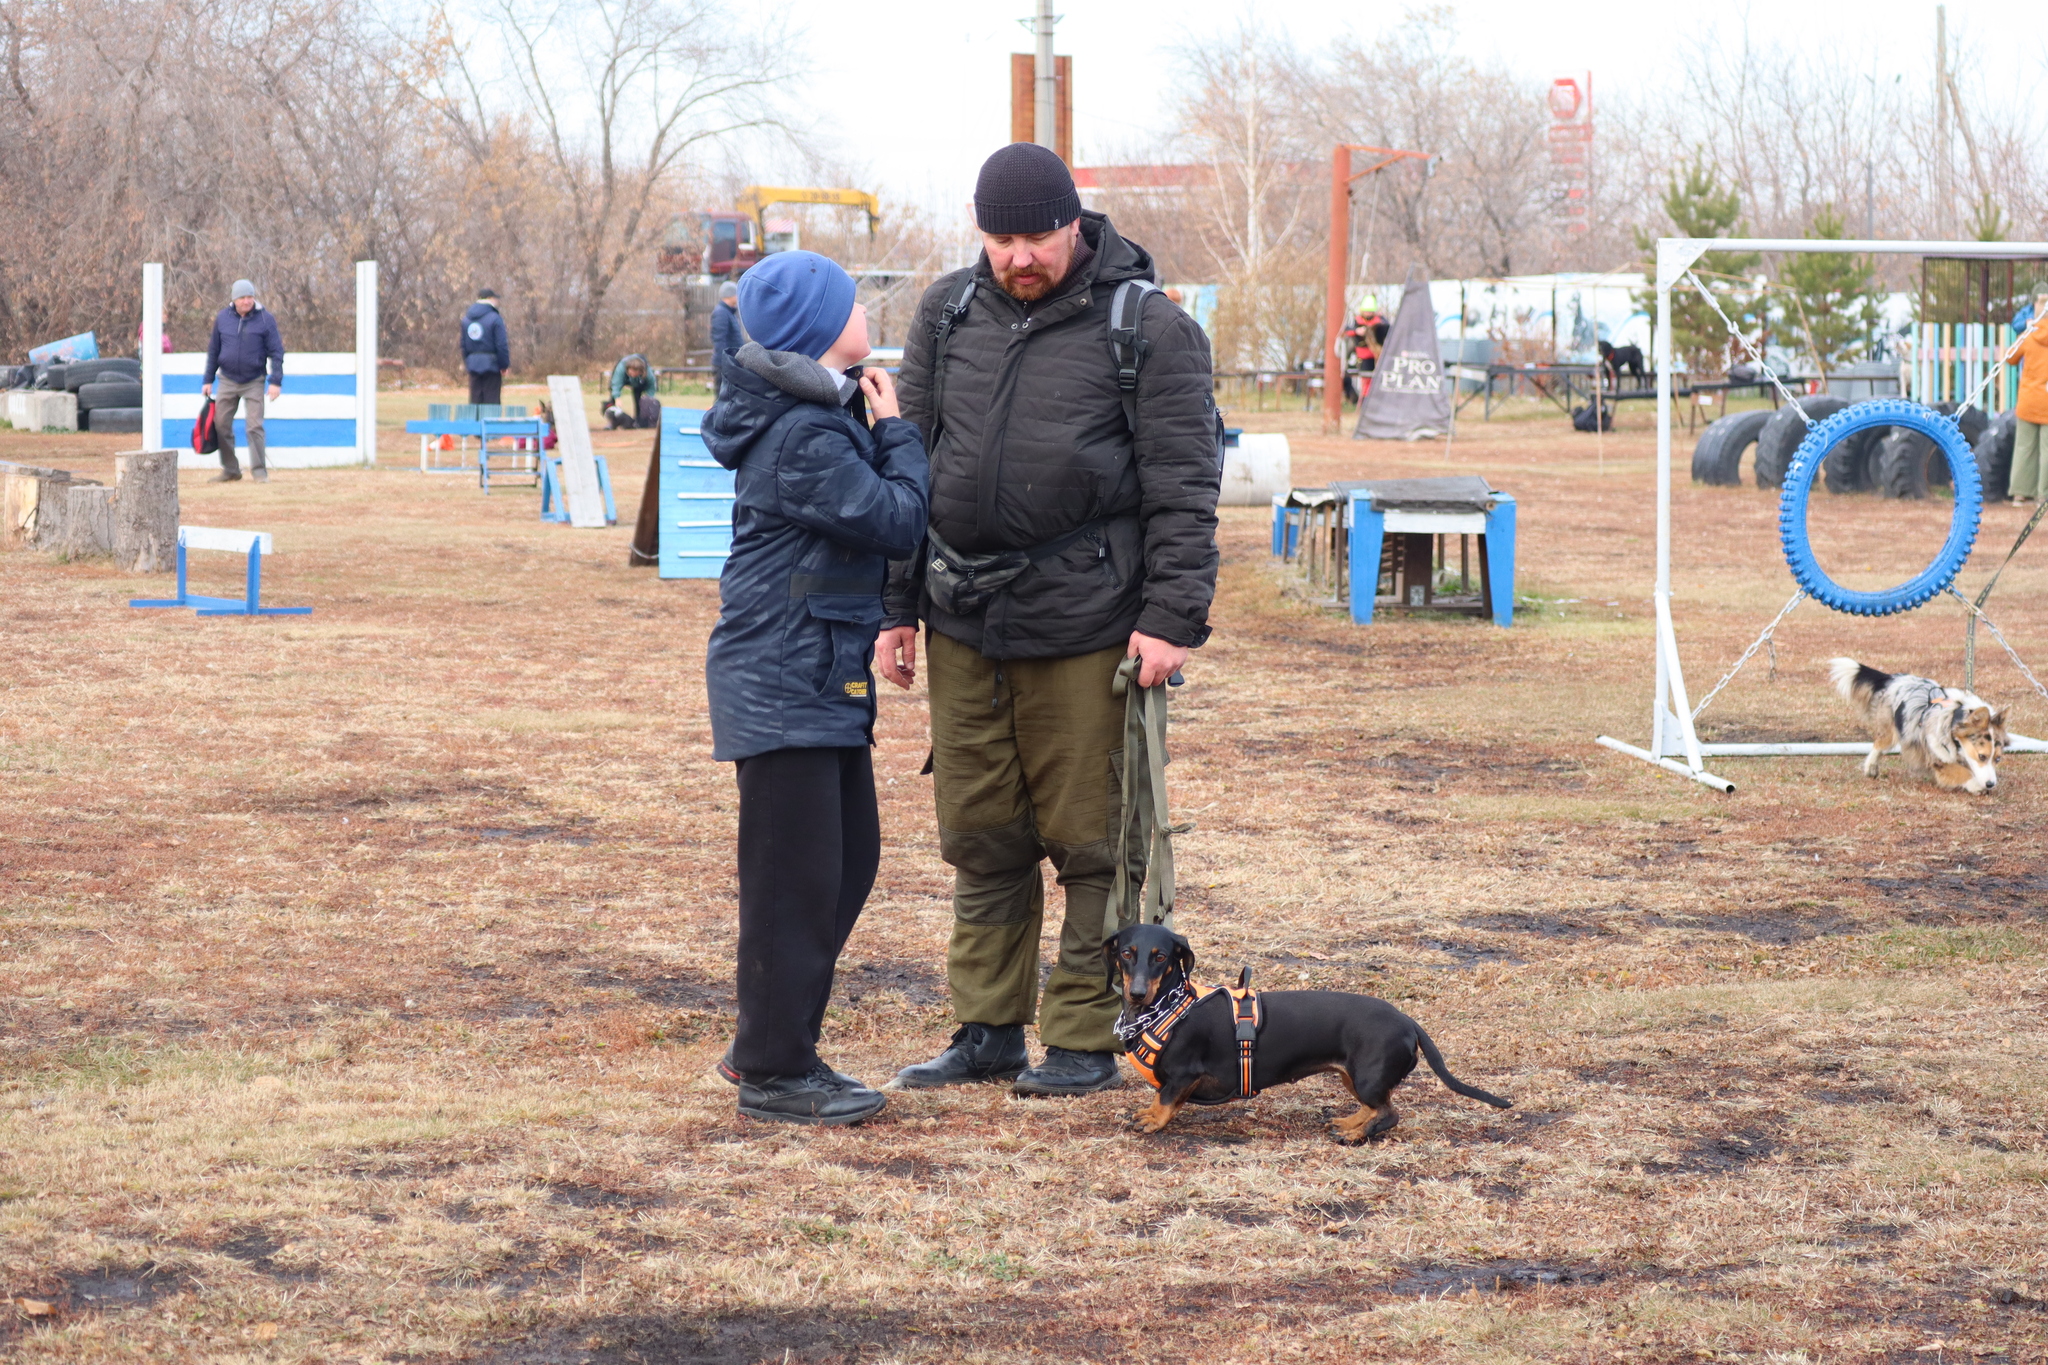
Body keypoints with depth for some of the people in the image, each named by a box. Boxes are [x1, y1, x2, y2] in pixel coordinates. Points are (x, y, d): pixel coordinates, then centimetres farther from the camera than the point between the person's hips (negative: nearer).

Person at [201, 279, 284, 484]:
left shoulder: (265, 319, -5)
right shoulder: (223, 318, 3)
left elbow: (276, 352, -4)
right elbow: (213, 351, 12)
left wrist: (276, 381, -11)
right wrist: (208, 380, 11)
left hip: (254, 381, -3)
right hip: (228, 380, 3)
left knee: (255, 426, -9)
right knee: (221, 425, 3)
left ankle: (259, 471, -3)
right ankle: (230, 470, 12)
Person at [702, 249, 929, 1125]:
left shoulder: (817, 418, 13)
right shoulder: (804, 438, -19)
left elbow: (879, 518, 17)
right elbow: (896, 521, -18)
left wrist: (884, 433, 5)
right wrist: (896, 431, -8)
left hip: (824, 680, 11)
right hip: (784, 683, -11)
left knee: (850, 857, 16)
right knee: (797, 877, -5)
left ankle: (773, 1044, 24)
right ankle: (774, 1073, 3)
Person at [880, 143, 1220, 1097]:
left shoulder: (1148, 327, -4)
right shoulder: (947, 313, 10)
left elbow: (1182, 487, -5)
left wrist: (1173, 619, -12)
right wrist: (894, 606, 11)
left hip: (1088, 628, -5)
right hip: (963, 626, 5)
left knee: (1091, 841, 0)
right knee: (980, 839, 11)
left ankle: (1087, 1040, 9)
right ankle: (989, 1030, 21)